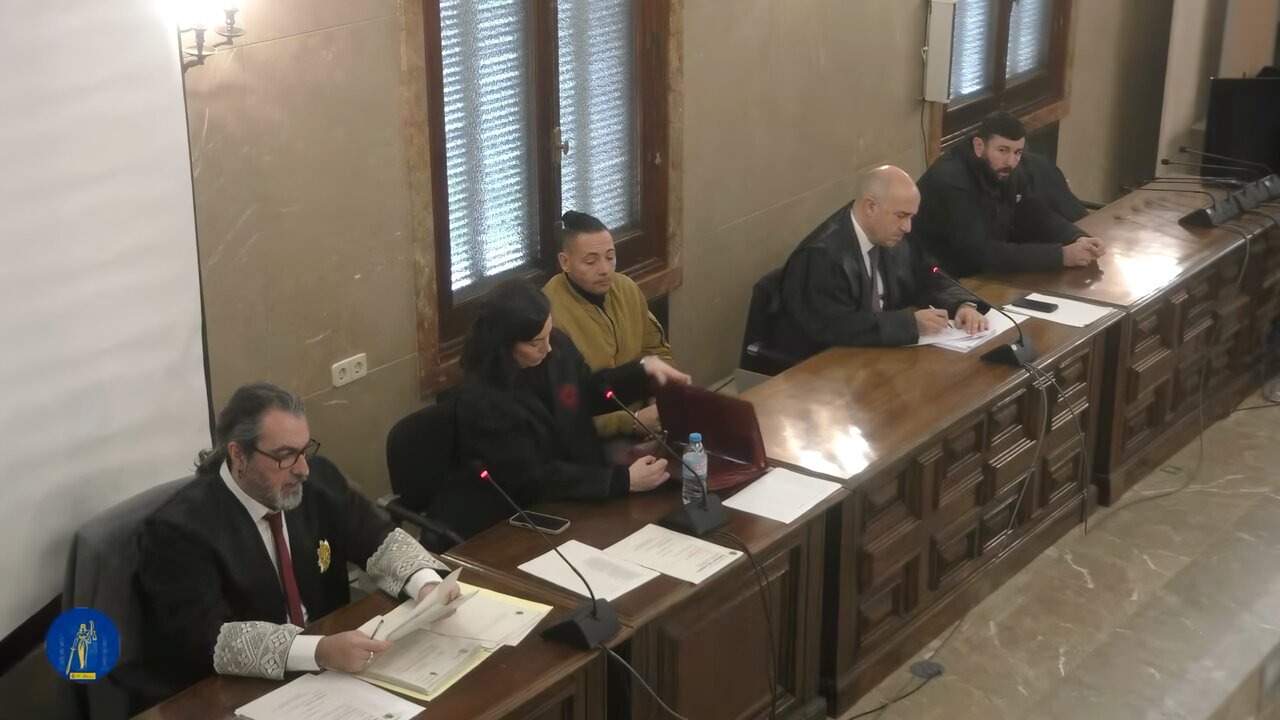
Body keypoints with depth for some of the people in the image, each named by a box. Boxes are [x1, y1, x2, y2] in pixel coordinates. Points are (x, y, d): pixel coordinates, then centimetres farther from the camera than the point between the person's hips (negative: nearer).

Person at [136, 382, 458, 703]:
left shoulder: (317, 479, -4)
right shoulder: (179, 529, -21)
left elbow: (378, 541, 5)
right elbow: (209, 640, -29)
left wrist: (427, 585, -15)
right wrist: (320, 651, -39)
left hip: (325, 674, 7)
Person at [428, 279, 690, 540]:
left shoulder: (558, 346, -7)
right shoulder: (481, 401, -27)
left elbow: (588, 394, 14)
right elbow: (533, 479, -25)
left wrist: (644, 369, -2)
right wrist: (624, 481, -28)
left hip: (567, 501, 7)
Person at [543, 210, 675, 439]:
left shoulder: (627, 288, 2)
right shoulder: (549, 313, -21)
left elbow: (657, 352, 15)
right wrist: (632, 422, -25)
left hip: (640, 411, 7)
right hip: (592, 435, -7)